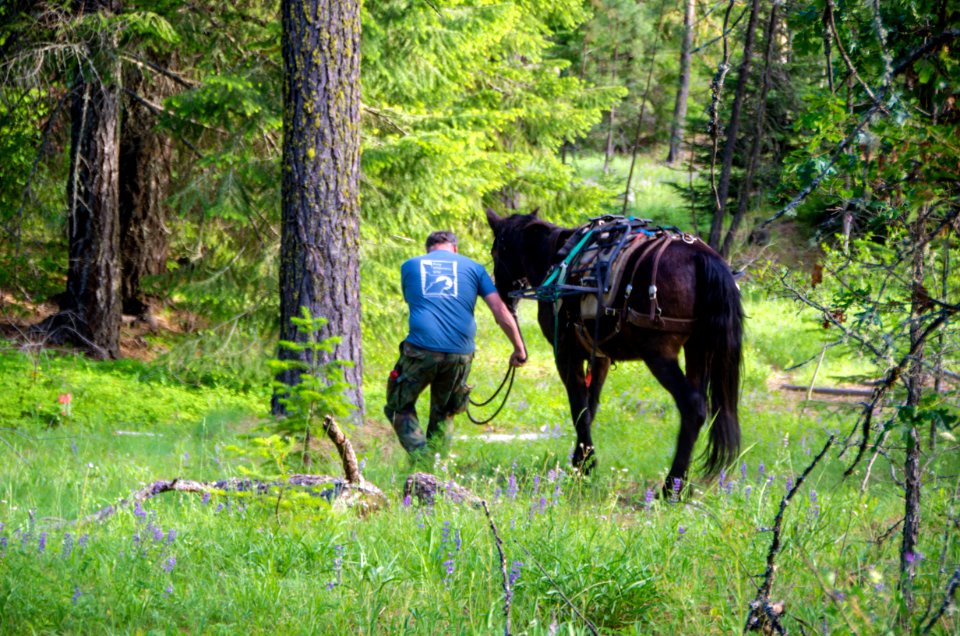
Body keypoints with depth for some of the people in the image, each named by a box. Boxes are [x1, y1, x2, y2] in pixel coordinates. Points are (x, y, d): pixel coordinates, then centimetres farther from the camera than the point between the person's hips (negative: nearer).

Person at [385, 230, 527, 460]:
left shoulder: (410, 266, 16)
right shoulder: (473, 267, 14)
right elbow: (501, 312, 6)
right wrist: (519, 350, 13)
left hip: (420, 348, -2)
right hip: (460, 353, 2)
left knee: (400, 407, 13)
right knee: (443, 414, 22)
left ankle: (420, 457, -8)